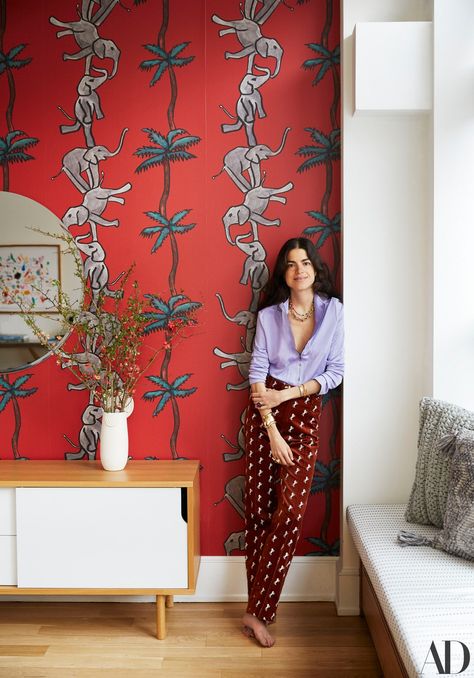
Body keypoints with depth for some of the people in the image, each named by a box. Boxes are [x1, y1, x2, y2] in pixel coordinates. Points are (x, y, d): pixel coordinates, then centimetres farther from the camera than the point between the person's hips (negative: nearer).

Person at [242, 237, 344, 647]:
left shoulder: (333, 310, 1)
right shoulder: (268, 315, 1)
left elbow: (336, 372, 0)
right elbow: (257, 374, -3)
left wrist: (290, 393, -11)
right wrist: (272, 431, -12)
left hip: (306, 416, 0)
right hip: (265, 414, 0)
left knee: (291, 513, -8)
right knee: (260, 509, 2)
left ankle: (257, 610, 3)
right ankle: (260, 608, 17)